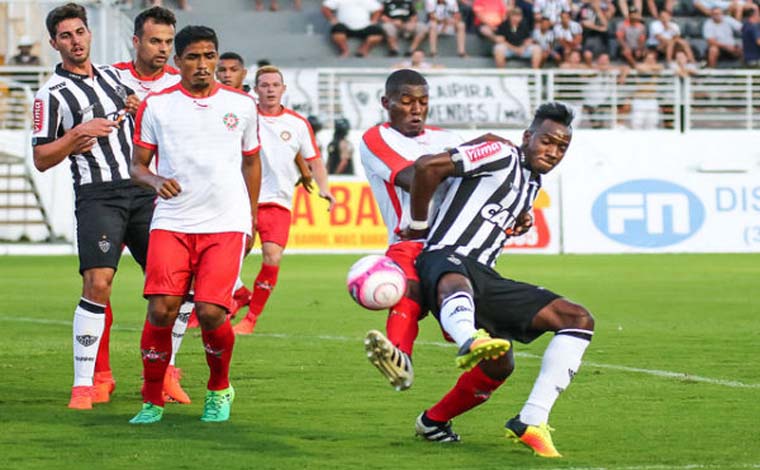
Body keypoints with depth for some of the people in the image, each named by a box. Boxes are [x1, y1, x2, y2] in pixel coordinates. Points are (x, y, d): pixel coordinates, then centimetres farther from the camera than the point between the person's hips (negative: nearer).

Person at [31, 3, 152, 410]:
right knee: (97, 284, -19)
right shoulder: (52, 94, 0)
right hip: (97, 196, -6)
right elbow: (41, 159, -1)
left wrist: (138, 112, 6)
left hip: (142, 189, 6)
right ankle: (84, 383, -14)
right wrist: (79, 134, -14)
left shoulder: (113, 75, 18)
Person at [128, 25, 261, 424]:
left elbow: (251, 162, 21)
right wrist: (156, 181, -16)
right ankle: (152, 401, 4)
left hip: (226, 225, 0)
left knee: (210, 312, -13)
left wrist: (251, 221, 21)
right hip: (172, 223, 0)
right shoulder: (155, 106, 4)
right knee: (161, 309, -15)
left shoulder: (241, 105, 9)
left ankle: (219, 390, 15)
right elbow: (136, 166, 6)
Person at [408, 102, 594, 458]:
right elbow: (427, 167, -13)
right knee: (457, 283, -45)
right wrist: (417, 227, -3)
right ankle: (471, 342, -84)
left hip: (483, 275, 8)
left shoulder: (532, 182, 24)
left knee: (579, 320, 1)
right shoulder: (501, 155, -3)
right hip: (446, 259, -8)